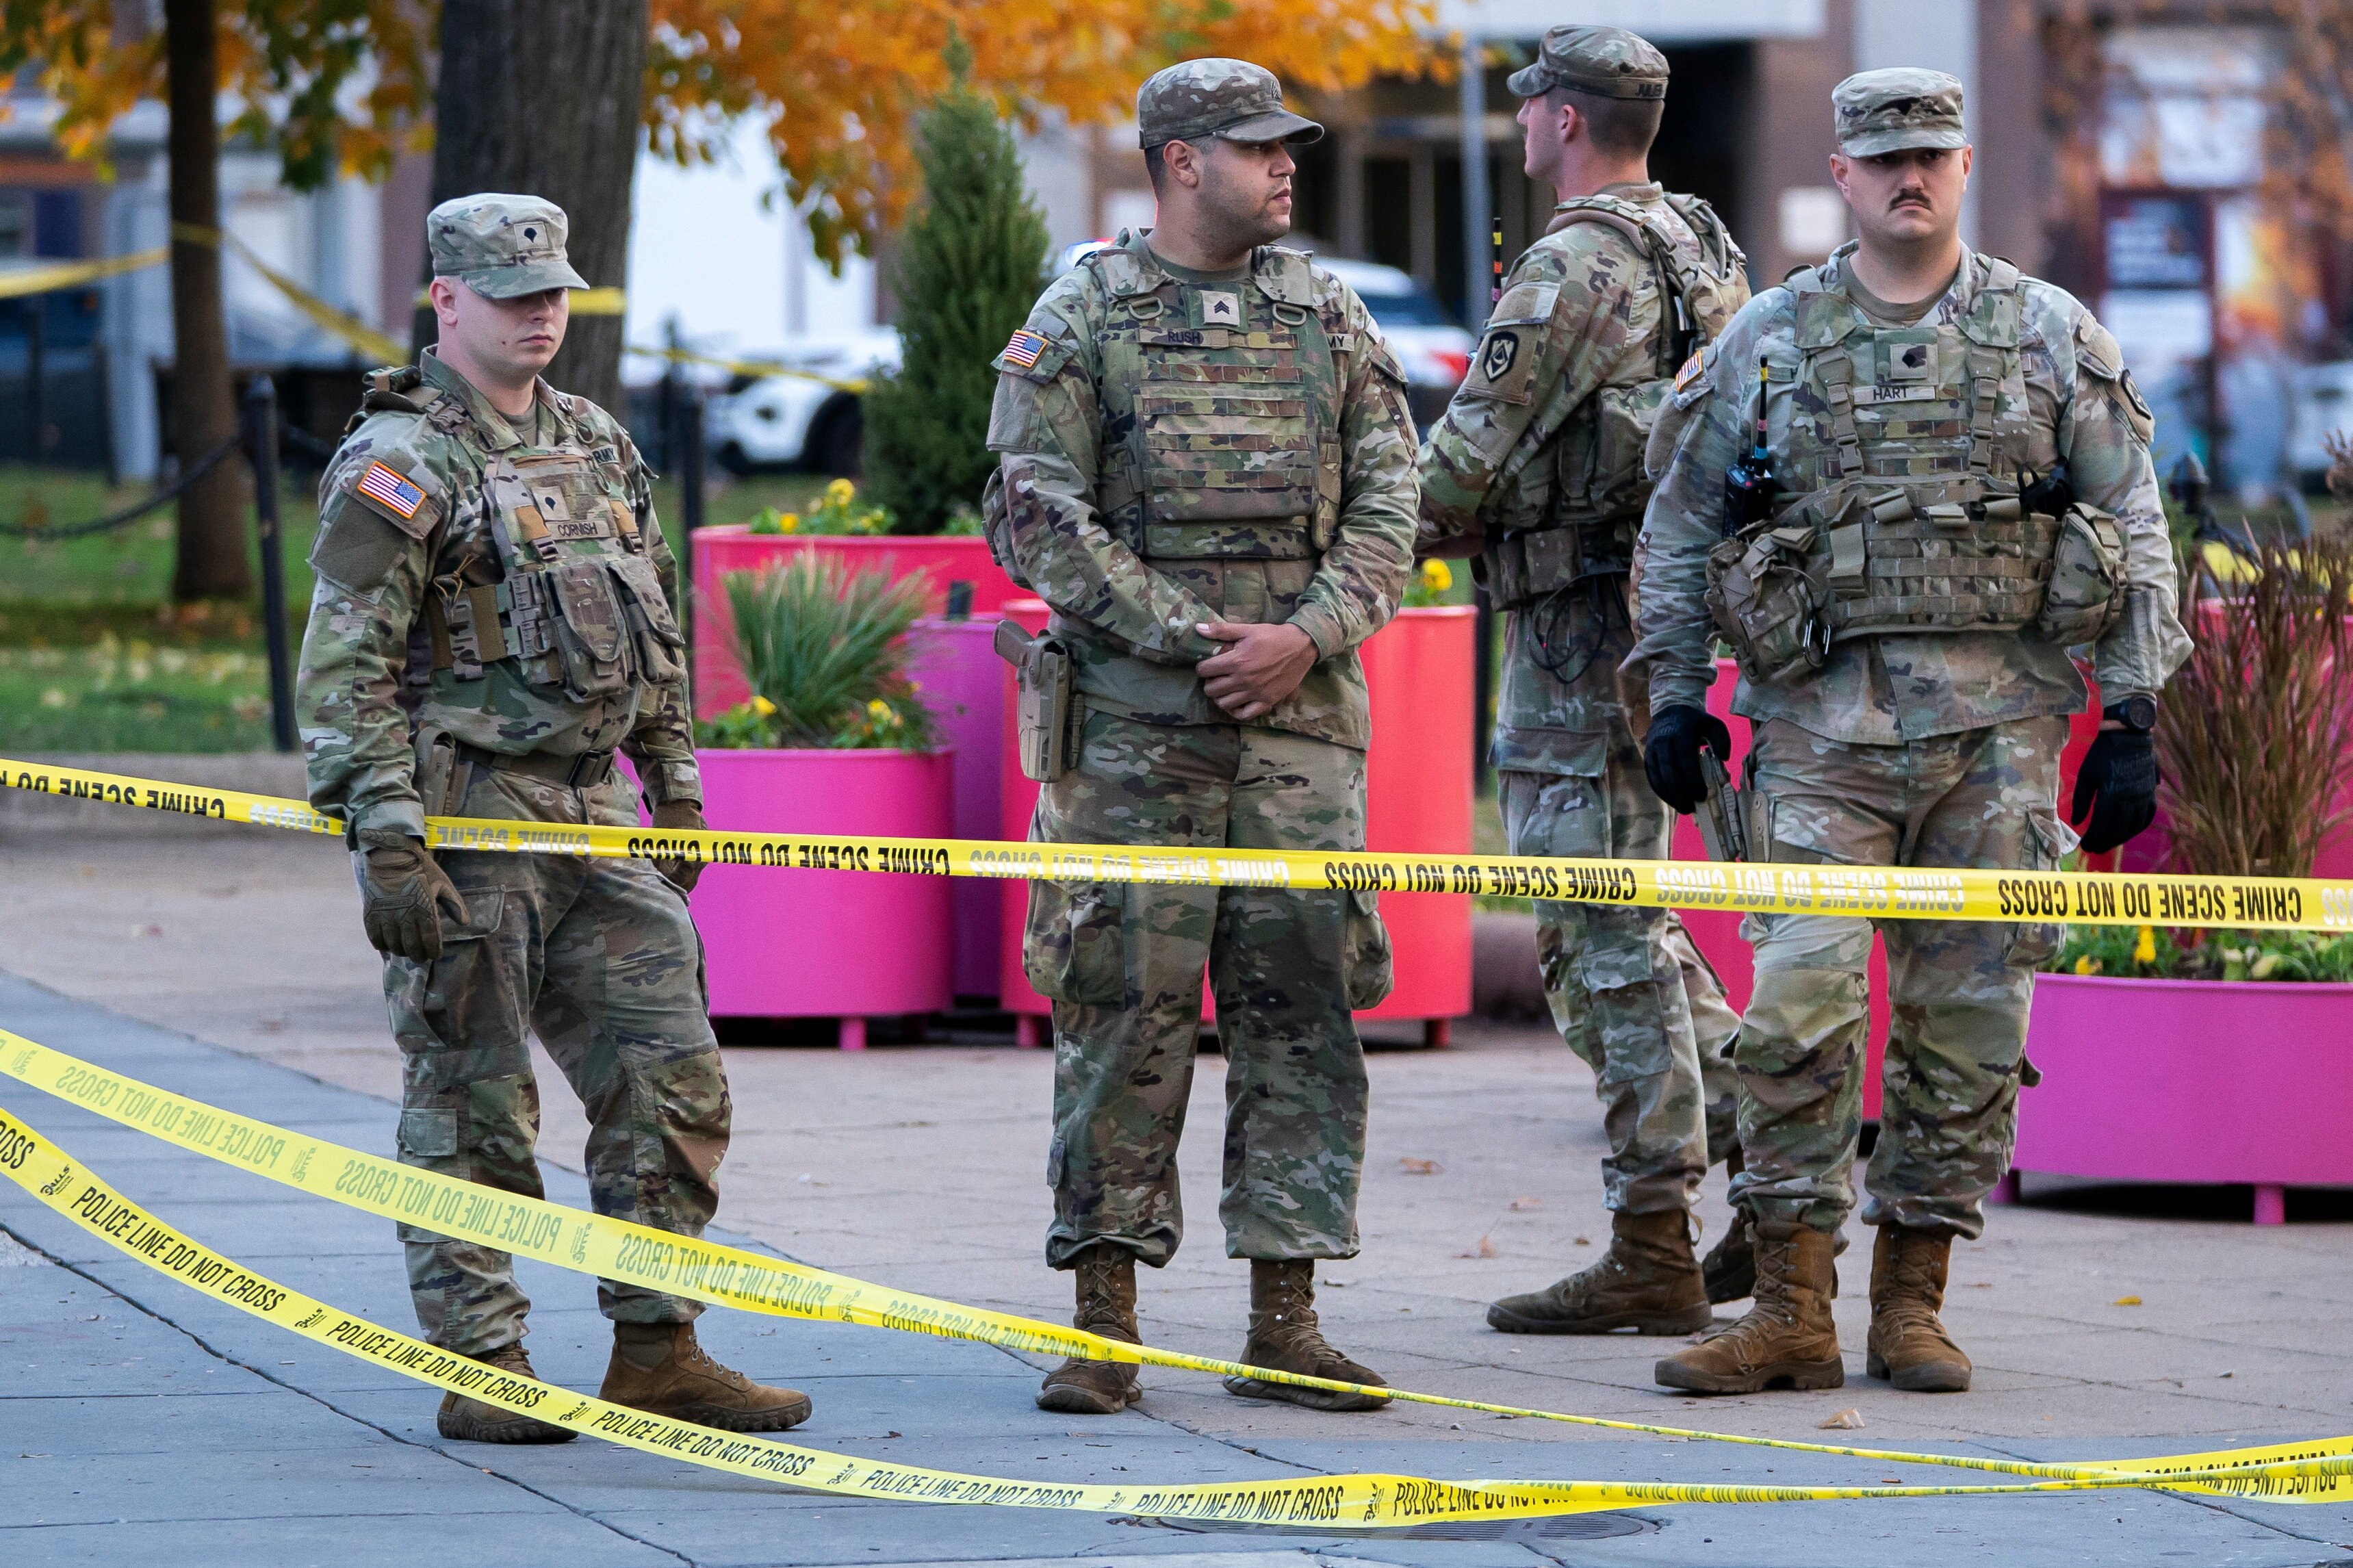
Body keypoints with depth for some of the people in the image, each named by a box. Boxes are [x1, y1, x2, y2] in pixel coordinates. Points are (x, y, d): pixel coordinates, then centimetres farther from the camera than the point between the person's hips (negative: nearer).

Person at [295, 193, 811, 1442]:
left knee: (673, 1079, 4)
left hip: (596, 812, 7)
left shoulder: (598, 447, 14)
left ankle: (656, 1352, 11)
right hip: (465, 819, -7)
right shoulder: (398, 465, -9)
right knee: (472, 1104, -1)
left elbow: (653, 631, 23)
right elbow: (341, 671, -15)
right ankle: (482, 1372, 6)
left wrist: (676, 792, 19)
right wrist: (388, 847, -21)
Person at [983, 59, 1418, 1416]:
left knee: (1301, 1000, 0)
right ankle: (1105, 1318, 2)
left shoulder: (1330, 316, 12)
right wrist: (1192, 639, -13)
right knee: (1125, 1004, -3)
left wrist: (1307, 637, -9)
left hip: (1304, 709, 3)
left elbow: (1387, 504, 8)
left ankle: (1286, 1322, 4)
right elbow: (1039, 514, -5)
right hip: (1135, 715, -3)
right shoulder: (1081, 321, 2)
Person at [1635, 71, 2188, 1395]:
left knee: (1971, 1018, 1)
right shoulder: (1770, 339, 7)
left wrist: (2131, 718, 0)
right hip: (1823, 723, 0)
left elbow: (2134, 529, 7)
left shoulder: (2051, 336, 6)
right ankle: (1792, 1313, -5)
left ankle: (1914, 1299, 12)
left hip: (2000, 722, 0)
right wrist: (1676, 691, 5)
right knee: (1800, 1003, -10)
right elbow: (1680, 525, 14)